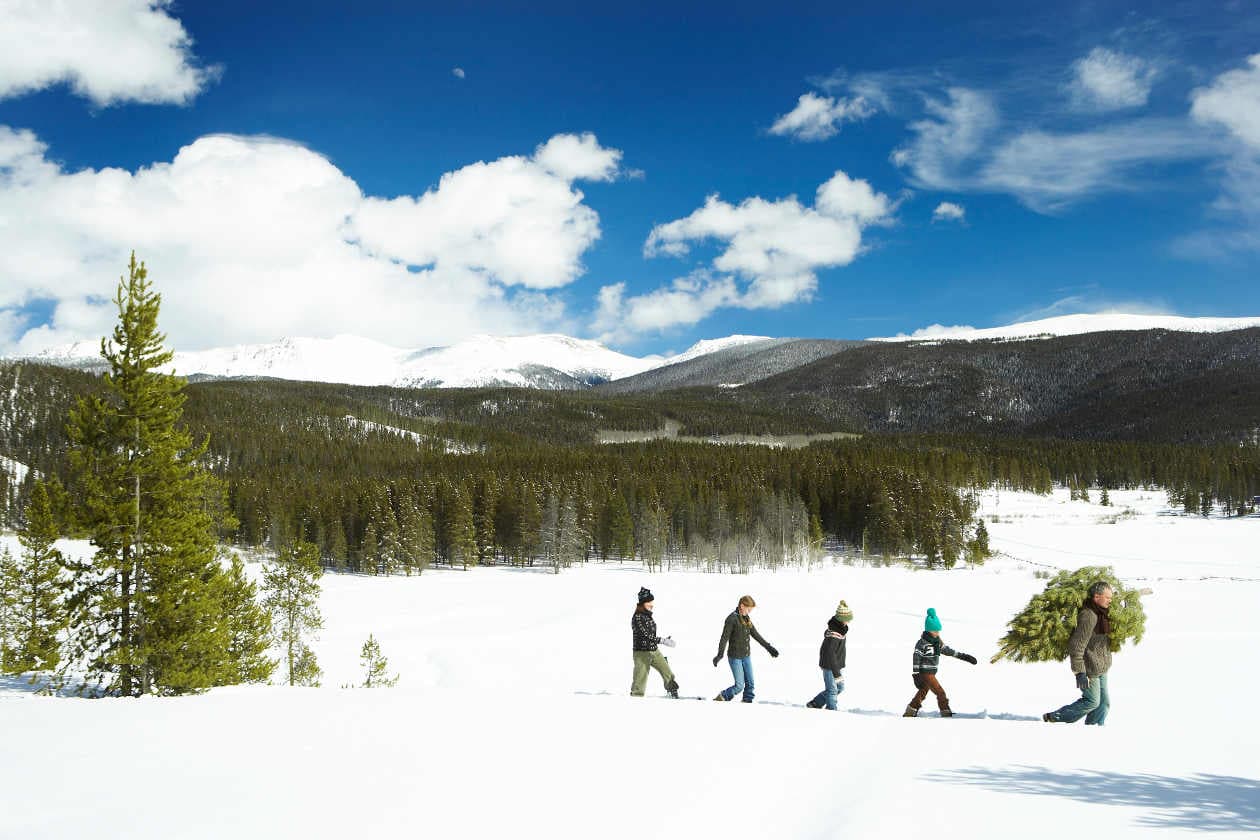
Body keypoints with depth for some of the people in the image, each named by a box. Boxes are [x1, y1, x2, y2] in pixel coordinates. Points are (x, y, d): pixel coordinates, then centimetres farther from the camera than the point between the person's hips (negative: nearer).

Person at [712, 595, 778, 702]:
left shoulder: (747, 619, 8)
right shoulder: (732, 618, -15)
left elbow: (756, 635, 17)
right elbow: (725, 637, -20)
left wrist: (768, 647, 19)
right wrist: (720, 654, -29)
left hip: (746, 656, 7)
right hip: (735, 657, -7)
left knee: (750, 684, 5)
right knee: (739, 686, -7)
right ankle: (722, 697, 13)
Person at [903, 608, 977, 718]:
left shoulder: (937, 641, 7)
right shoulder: (922, 643, -18)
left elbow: (947, 650, 17)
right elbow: (915, 659, -18)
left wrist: (962, 656, 15)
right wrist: (916, 676, -22)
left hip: (932, 673, 9)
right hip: (924, 673, -9)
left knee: (922, 694, 15)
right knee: (940, 693, -11)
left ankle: (909, 714, 24)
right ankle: (947, 715, -6)